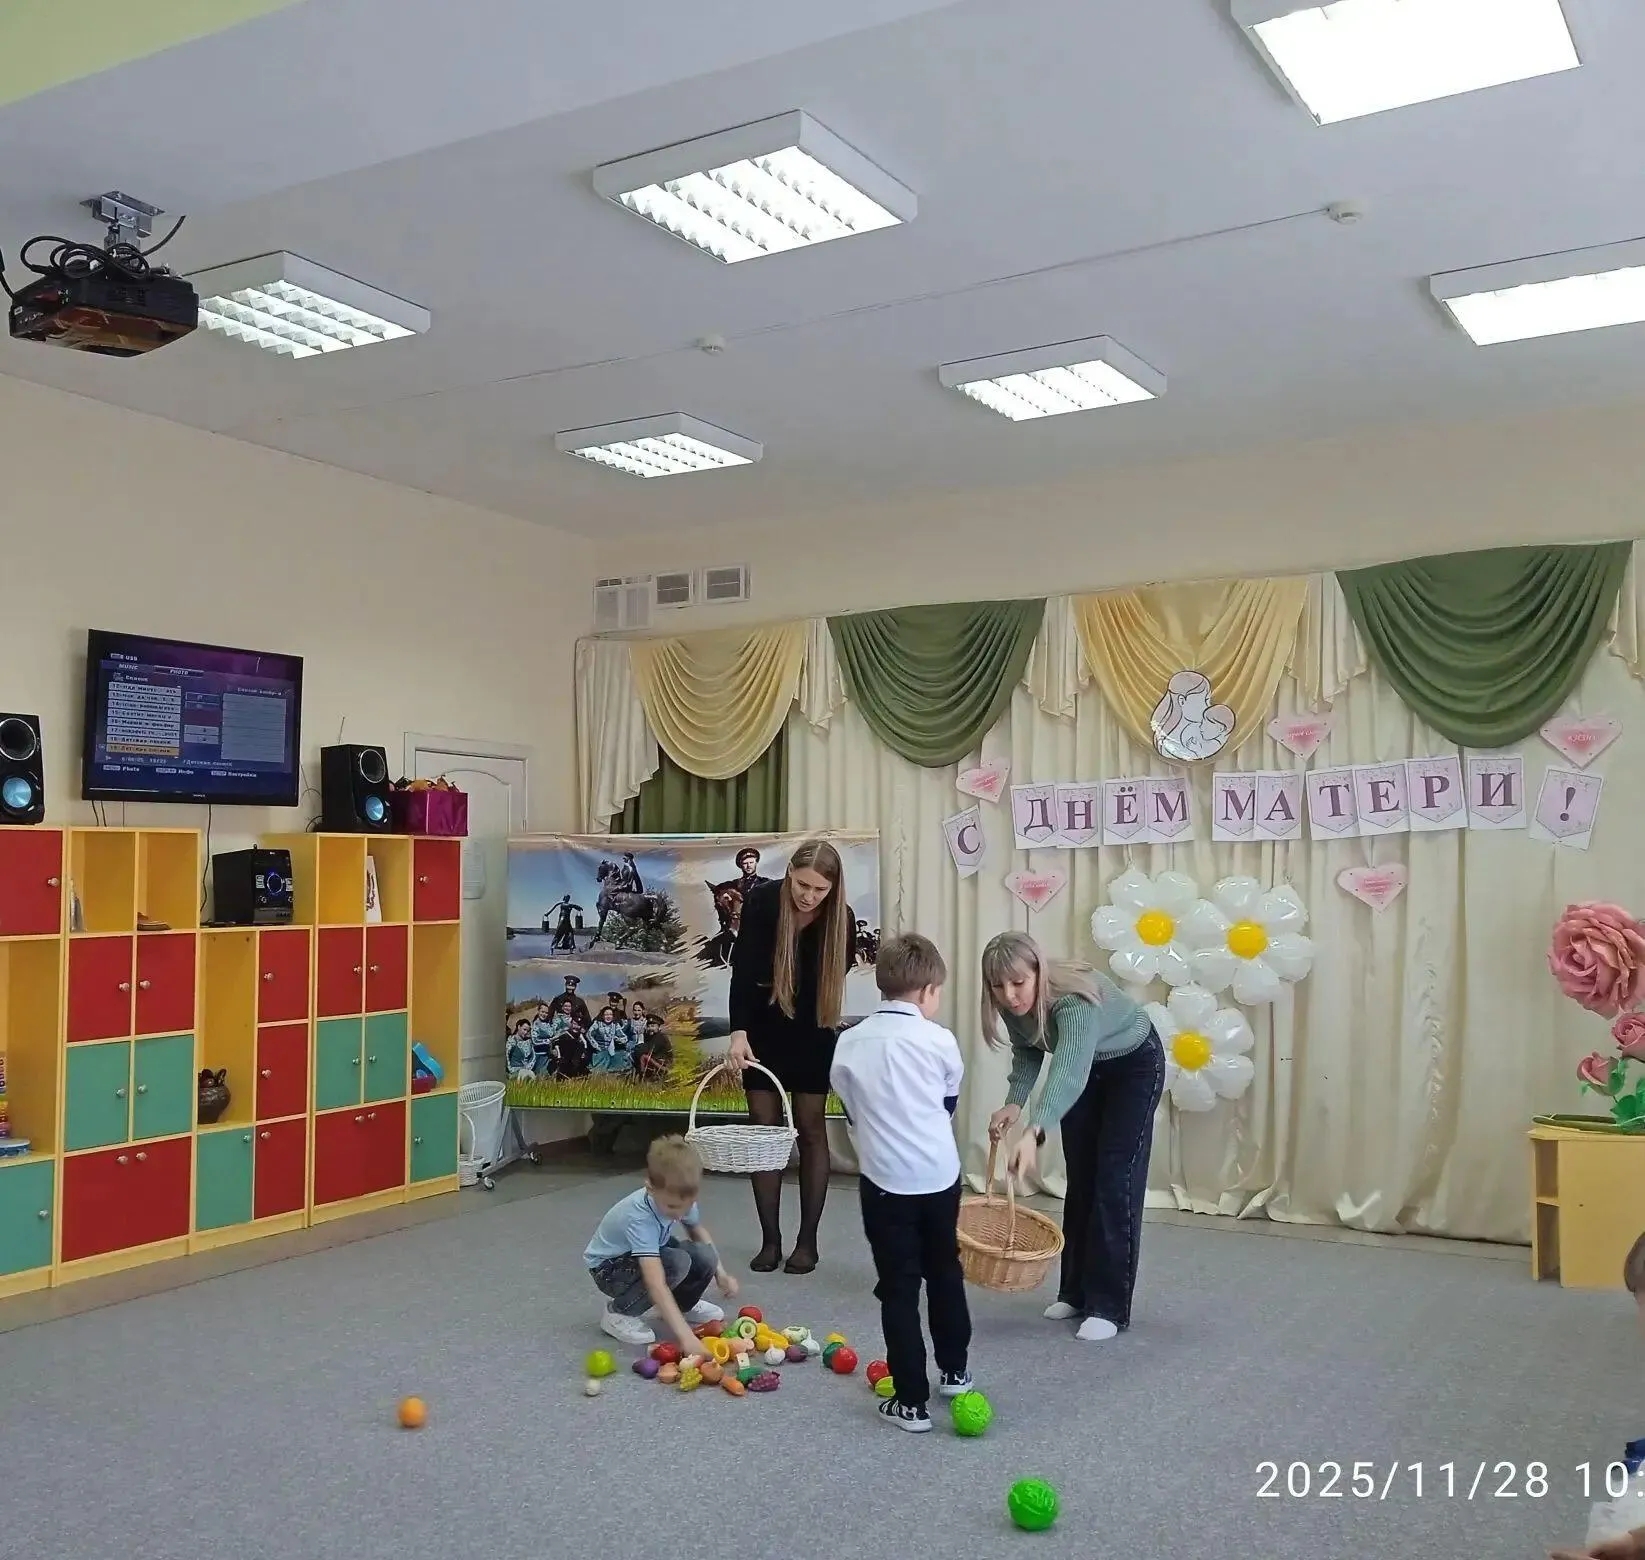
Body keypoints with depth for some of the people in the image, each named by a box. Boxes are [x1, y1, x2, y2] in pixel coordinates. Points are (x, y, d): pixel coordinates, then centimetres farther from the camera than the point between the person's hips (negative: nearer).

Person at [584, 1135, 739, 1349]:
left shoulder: (680, 1199, -20)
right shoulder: (638, 1219, -40)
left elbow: (699, 1230, 6)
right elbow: (656, 1284, -48)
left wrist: (721, 1273, -2)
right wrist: (685, 1336, -55)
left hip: (653, 1253, 6)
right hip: (609, 1267, -6)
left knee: (705, 1257, -18)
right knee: (678, 1264, -32)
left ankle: (684, 1305, 14)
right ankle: (619, 1312, -9)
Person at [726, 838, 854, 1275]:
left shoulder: (842, 919, -18)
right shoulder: (761, 902, -21)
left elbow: (833, 978, -3)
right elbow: (742, 970, -25)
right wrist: (739, 1031, -34)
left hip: (811, 1030, 0)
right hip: (763, 1027, 0)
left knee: (811, 1128, 1)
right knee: (765, 1128, 1)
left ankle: (808, 1241, 9)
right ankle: (771, 1240, 8)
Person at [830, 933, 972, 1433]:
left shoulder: (850, 1043, -3)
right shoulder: (939, 1040, -5)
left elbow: (851, 1108, 8)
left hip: (885, 1180, -1)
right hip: (940, 1176, 1)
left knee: (899, 1289, 4)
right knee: (945, 1273, 21)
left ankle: (911, 1401, 6)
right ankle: (955, 1371, 36)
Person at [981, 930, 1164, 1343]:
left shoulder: (1075, 1002, -42)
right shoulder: (1014, 1004, -21)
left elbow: (1069, 1072, -57)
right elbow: (1028, 1053, -3)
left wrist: (1034, 1133, -71)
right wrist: (1014, 1103, -21)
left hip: (1135, 1066, -6)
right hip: (1087, 1070, 6)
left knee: (1115, 1181, -9)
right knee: (1080, 1179, 9)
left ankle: (1110, 1307, -3)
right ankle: (1075, 1292, 19)